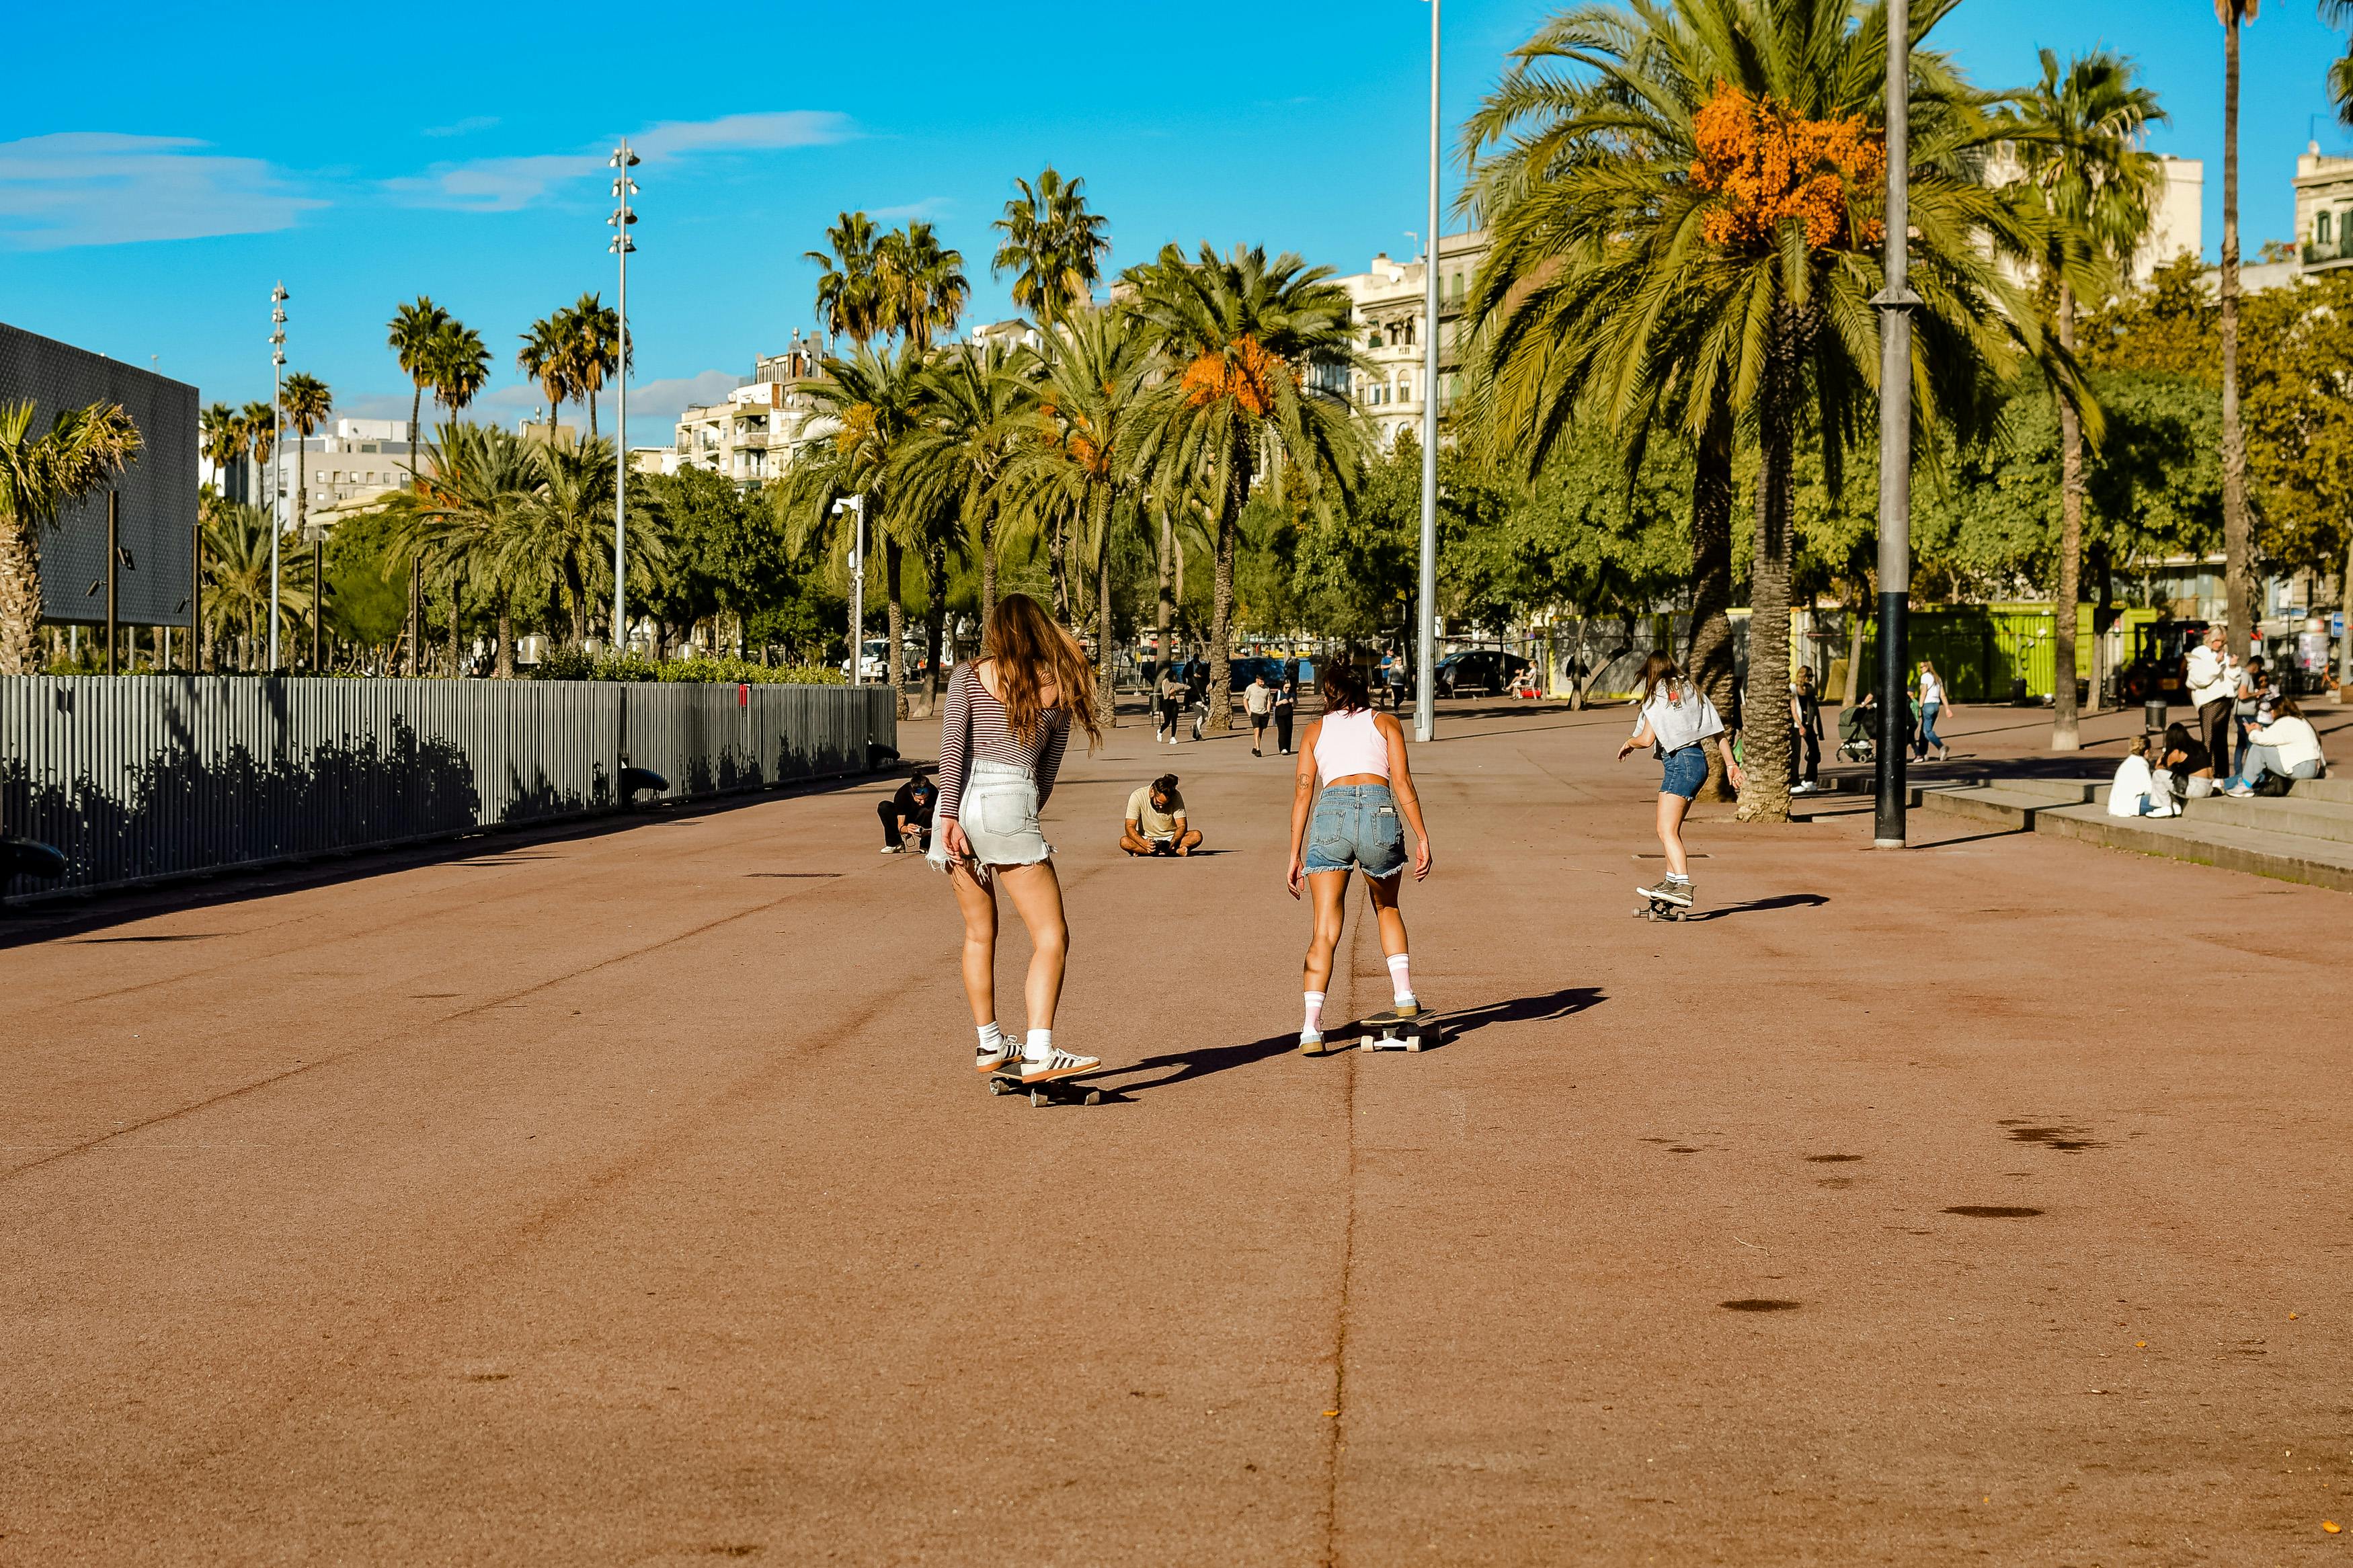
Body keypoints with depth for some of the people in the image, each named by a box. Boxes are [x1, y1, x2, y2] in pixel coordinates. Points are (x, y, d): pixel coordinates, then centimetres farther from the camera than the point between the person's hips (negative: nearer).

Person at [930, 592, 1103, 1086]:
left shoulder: (969, 676, 7)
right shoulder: (1060, 687, 10)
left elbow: (952, 746, -6)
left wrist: (949, 816, -9)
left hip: (961, 803, 3)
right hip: (1011, 805, -3)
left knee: (979, 933, 17)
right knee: (1052, 936, -1)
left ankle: (990, 1045, 25)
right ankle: (1039, 1054, -15)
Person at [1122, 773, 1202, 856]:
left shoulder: (1176, 797, -14)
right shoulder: (1137, 797, -16)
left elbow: (1182, 826, -13)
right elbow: (1130, 827, -18)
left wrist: (1171, 844, -32)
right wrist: (1145, 844, -36)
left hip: (1171, 839, 1)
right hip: (1147, 839, -1)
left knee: (1197, 836, -27)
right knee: (1124, 841, -32)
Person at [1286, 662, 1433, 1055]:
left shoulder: (1315, 731, 23)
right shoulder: (1386, 723, 20)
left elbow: (1303, 791, 13)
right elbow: (1402, 782, 6)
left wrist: (1296, 855, 12)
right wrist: (1422, 838, 3)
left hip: (1330, 814, 0)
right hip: (1379, 812, 0)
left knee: (1325, 930, -1)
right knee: (1387, 908, 28)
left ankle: (1311, 1028, -14)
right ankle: (1404, 995, 18)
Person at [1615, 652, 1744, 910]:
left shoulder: (1657, 696, -4)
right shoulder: (1692, 691, 16)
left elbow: (1647, 739, -9)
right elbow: (1719, 731, 12)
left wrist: (1629, 742, 13)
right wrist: (1731, 764, 16)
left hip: (1680, 762, -9)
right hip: (1697, 761, 9)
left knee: (1668, 831, -16)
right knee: (1669, 829, 20)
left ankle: (1683, 887, -29)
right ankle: (1672, 881, 28)